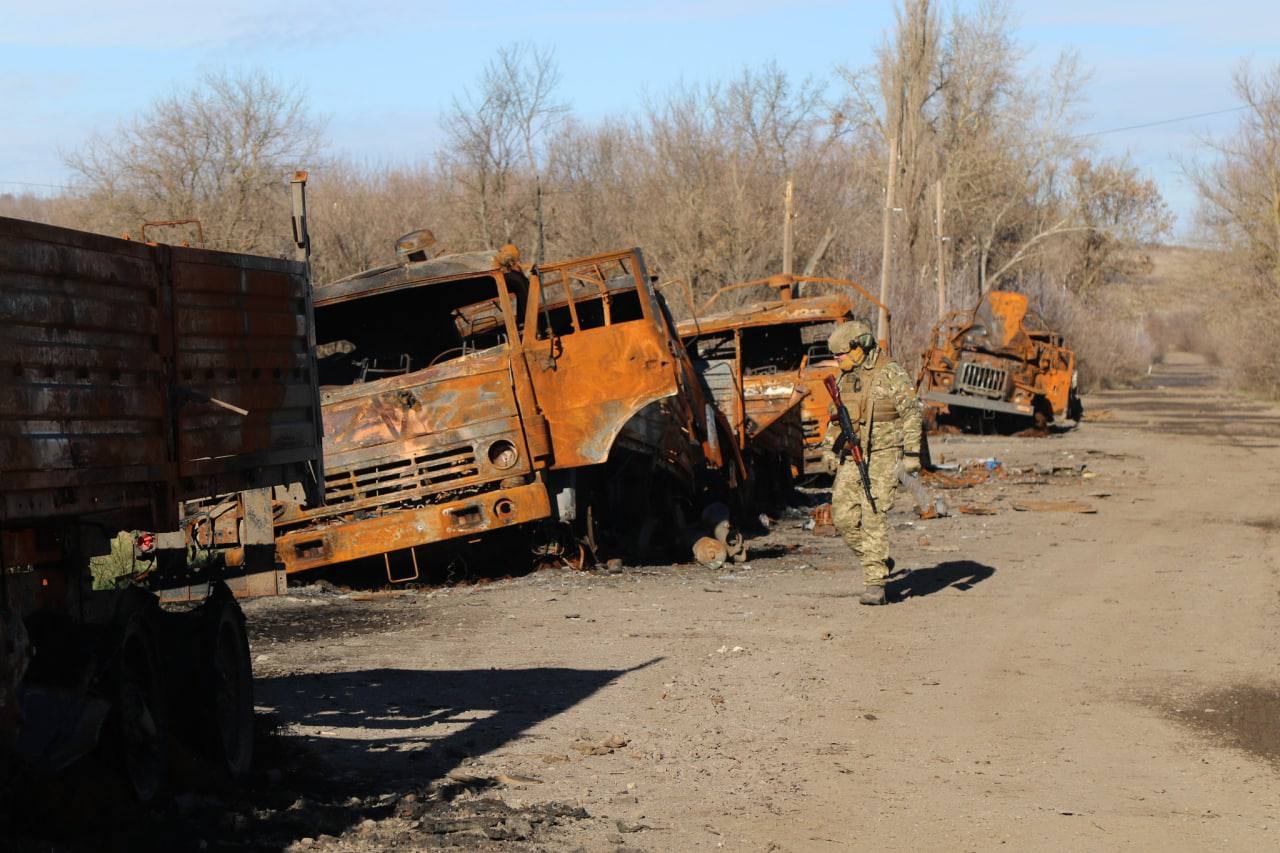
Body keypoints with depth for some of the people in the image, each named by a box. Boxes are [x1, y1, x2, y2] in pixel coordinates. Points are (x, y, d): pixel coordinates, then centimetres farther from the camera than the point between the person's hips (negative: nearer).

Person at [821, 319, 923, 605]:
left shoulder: (891, 374, -8)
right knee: (843, 514, -1)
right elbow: (836, 417, 23)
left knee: (874, 517, -12)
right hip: (851, 456, 7)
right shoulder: (844, 378, 12)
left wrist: (912, 453, -14)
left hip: (882, 456, -7)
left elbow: (911, 413, -9)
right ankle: (877, 560, 20)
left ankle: (875, 584, -10)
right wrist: (829, 450, 17)